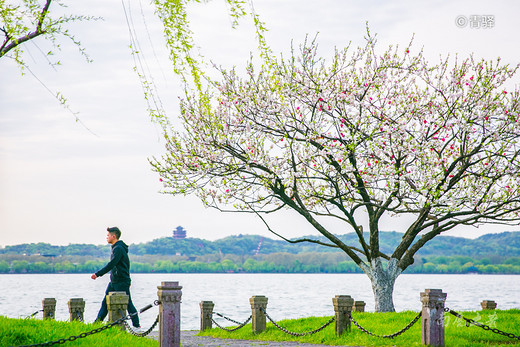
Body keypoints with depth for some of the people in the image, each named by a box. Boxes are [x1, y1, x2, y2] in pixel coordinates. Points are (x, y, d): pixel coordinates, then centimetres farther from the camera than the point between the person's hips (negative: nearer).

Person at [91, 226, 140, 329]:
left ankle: (136, 325, 3)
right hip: (114, 282, 10)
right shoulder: (116, 248, 14)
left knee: (127, 303, -3)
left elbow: (111, 264, -25)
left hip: (122, 282, -10)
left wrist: (98, 274, -27)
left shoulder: (118, 249, -17)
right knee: (105, 302, 7)